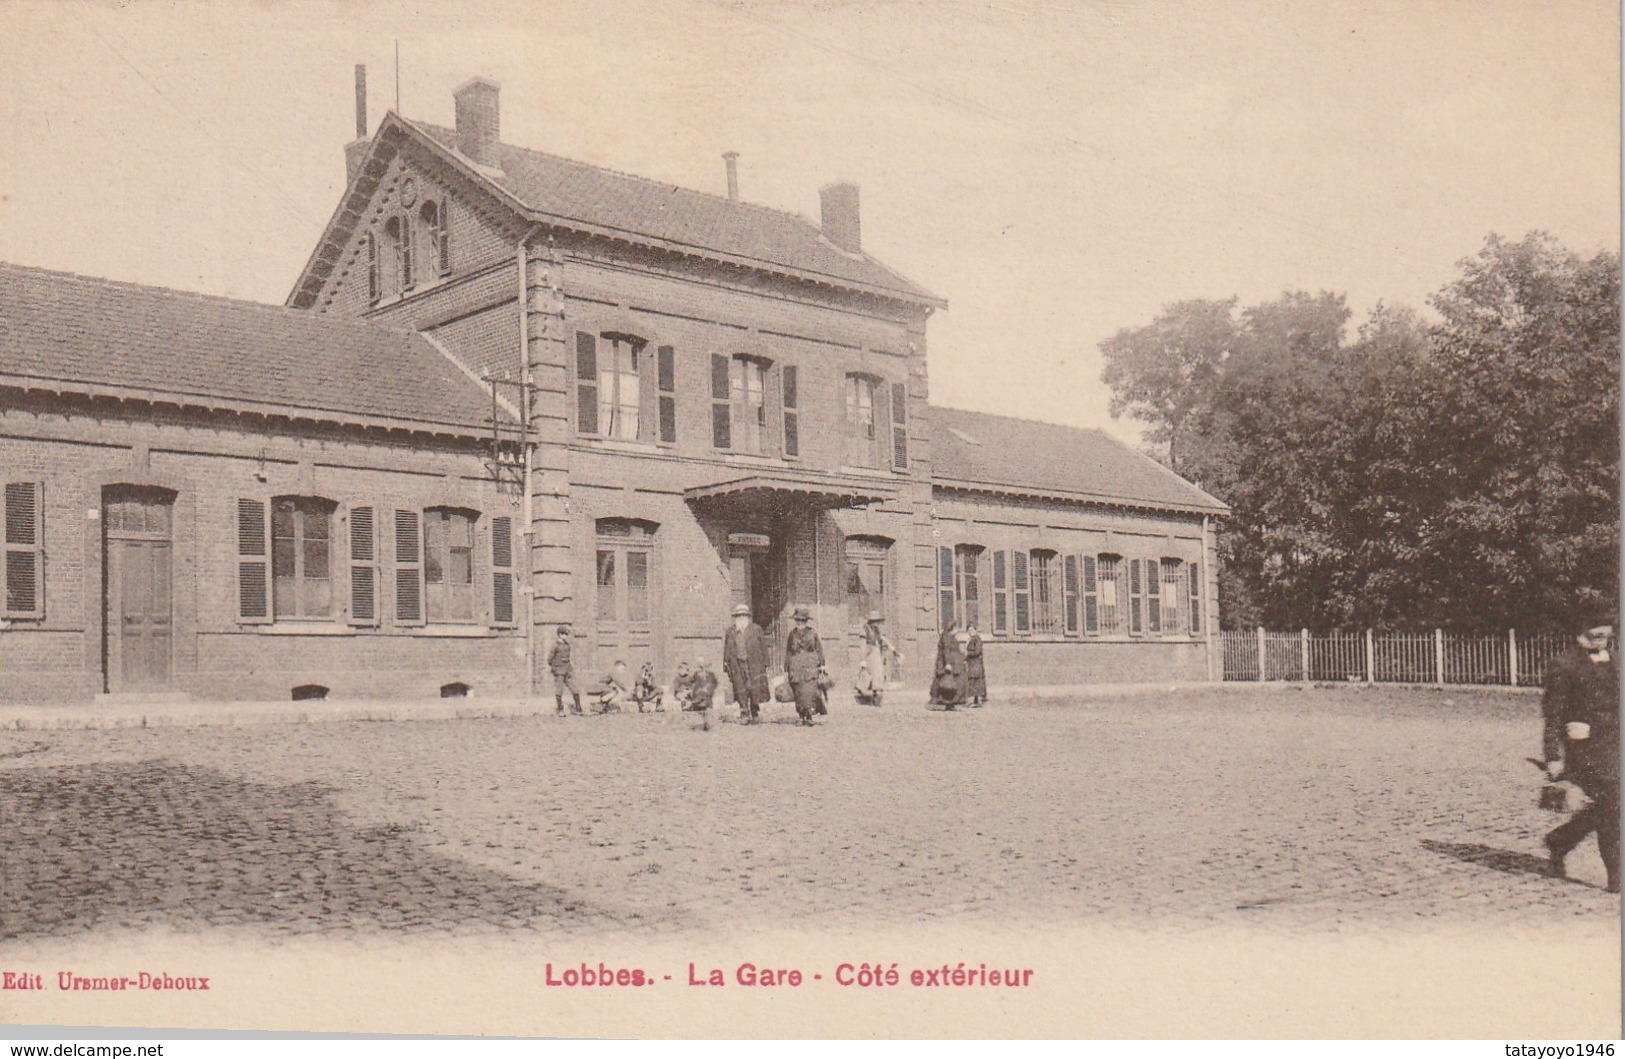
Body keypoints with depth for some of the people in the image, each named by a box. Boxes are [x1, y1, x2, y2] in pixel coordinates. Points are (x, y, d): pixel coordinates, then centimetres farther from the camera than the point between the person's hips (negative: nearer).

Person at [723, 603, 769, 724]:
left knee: (755, 690, -5)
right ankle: (744, 715, 7)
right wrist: (727, 668, 7)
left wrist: (764, 664, 5)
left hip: (754, 665, -1)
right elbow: (726, 650, 10)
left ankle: (755, 713, 11)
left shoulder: (756, 629, 6)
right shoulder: (730, 632, 9)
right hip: (737, 666, 1)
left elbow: (763, 647, 9)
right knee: (741, 691, 0)